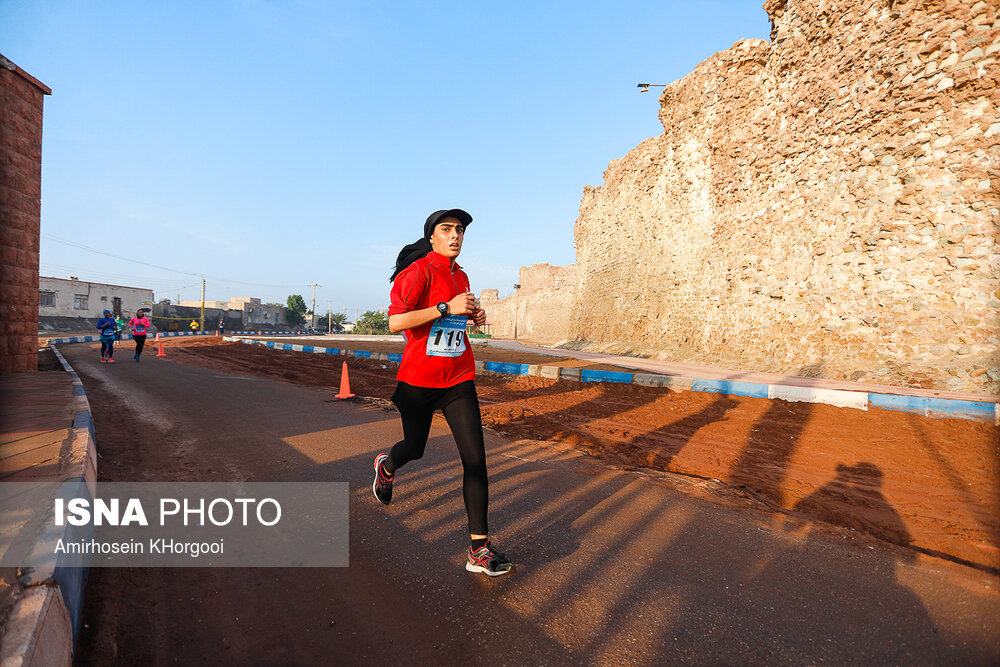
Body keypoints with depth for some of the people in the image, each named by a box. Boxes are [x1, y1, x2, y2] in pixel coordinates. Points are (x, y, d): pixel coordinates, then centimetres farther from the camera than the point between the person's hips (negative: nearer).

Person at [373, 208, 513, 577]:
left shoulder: (461, 276, 11)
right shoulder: (419, 271, -10)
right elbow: (395, 321, -23)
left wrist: (474, 316, 6)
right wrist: (447, 307, -25)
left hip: (459, 380, 5)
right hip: (419, 380, -4)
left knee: (475, 458, -5)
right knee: (414, 447, 16)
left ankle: (479, 549, 4)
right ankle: (386, 466, 55)